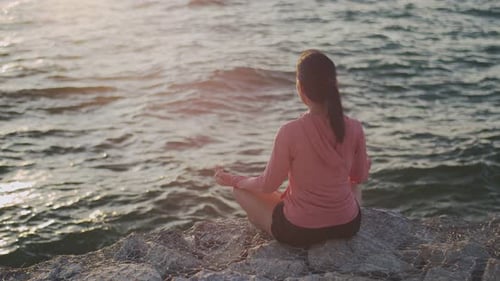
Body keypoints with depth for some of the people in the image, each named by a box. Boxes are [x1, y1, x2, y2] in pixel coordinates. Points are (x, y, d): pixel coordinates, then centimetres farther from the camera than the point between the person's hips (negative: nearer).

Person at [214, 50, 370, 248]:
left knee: (240, 189, 20)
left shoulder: (290, 133, -24)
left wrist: (232, 180, 9)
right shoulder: (354, 129, -13)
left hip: (298, 231, -3)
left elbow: (268, 185, -11)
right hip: (348, 225, 4)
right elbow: (360, 177, 5)